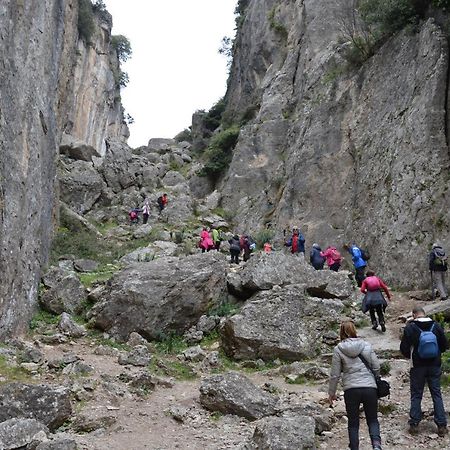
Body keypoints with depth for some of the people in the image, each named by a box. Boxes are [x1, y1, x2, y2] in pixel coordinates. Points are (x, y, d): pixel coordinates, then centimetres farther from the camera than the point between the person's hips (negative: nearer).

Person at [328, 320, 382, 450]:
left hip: (351, 390, -1)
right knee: (372, 420, 13)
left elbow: (335, 374, 0)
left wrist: (331, 393, 11)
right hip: (370, 388, 1)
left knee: (353, 422, 13)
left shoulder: (338, 349, -2)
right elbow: (377, 367, 5)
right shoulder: (367, 346, 3)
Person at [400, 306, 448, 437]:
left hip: (417, 366, -2)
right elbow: (445, 345, 3)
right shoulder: (436, 326, -3)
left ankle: (414, 424, 9)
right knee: (437, 394, 9)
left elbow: (404, 348, -7)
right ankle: (441, 425, 8)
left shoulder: (410, 328, -10)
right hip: (435, 366, 2)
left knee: (416, 395, 9)